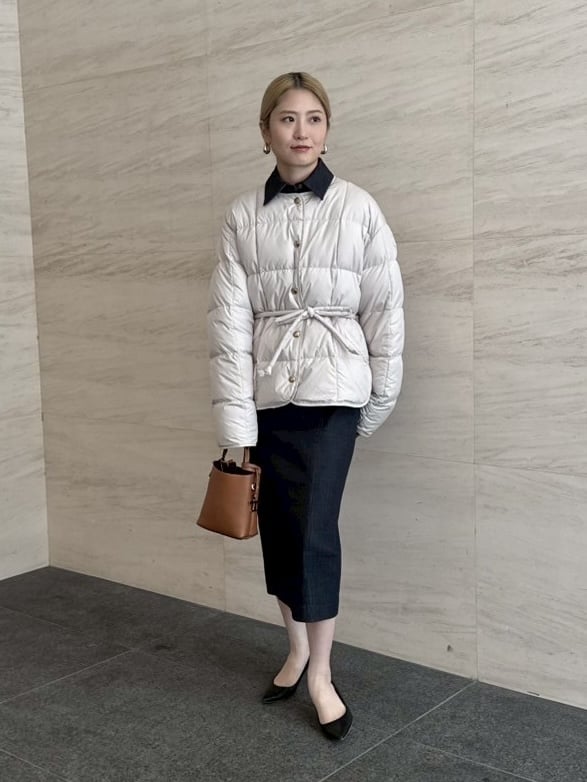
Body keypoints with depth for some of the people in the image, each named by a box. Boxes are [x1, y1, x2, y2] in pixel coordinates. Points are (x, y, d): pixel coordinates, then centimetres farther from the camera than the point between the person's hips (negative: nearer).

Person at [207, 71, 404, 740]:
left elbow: (385, 309, 1)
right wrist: (235, 423, -7)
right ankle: (298, 649, 32)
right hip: (266, 390, 2)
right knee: (277, 530, 10)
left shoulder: (357, 209, -3)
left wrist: (381, 397, 4)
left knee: (314, 531, -7)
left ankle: (320, 674, 12)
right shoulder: (243, 217, 0)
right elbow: (229, 321, -3)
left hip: (331, 390, -2)